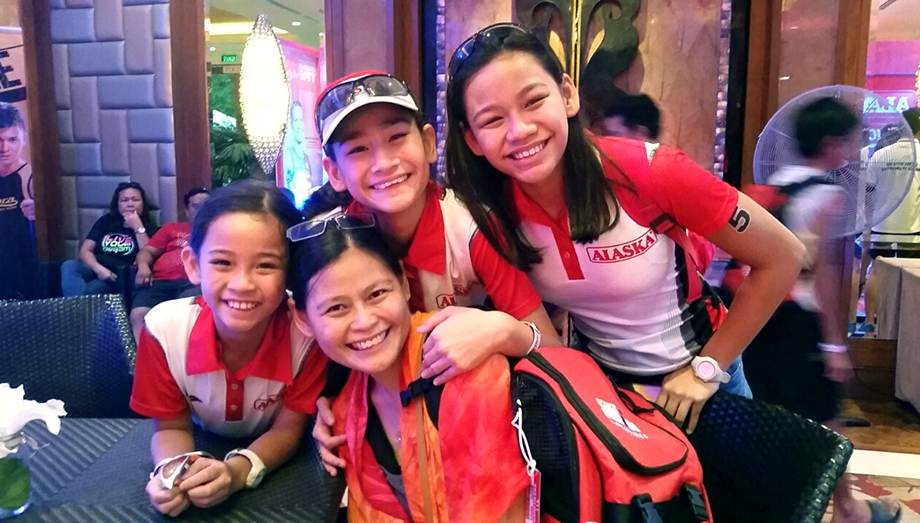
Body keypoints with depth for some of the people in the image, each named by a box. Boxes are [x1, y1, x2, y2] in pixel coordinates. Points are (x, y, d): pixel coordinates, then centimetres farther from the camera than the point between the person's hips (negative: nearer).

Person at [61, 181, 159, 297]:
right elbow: (85, 250, 8)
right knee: (69, 266, -30)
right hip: (96, 270, 4)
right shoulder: (106, 221, 19)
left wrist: (138, 228, -10)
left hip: (122, 277, -4)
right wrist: (98, 268, -13)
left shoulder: (148, 226, 10)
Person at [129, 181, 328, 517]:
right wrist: (174, 469, -29)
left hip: (278, 468, -1)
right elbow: (171, 427, -8)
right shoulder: (165, 328, -22)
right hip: (204, 450, 2)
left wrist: (239, 470, -32)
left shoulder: (309, 330, -27)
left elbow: (289, 428, -14)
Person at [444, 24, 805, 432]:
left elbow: (782, 258, -18)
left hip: (694, 378, -2)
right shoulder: (492, 213, -19)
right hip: (598, 384, 2)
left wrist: (708, 368, -14)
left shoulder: (649, 173, -29)